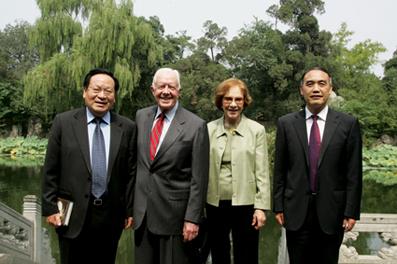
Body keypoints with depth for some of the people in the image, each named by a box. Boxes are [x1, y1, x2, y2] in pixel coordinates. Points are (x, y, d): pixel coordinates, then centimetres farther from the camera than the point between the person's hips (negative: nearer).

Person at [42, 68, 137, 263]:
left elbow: (131, 172, 4)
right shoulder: (63, 122, -1)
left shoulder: (127, 128, 1)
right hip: (72, 214, -1)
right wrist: (50, 208, -2)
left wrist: (129, 210, 4)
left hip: (111, 216, 1)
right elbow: (51, 170, 0)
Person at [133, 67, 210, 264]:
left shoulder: (196, 126, -10)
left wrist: (193, 218, -12)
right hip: (141, 211, 5)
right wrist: (131, 203, 14)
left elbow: (199, 178, -10)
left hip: (174, 214, -4)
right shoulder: (141, 116, 6)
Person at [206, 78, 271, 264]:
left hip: (245, 204, -2)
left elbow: (262, 172, -2)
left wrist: (261, 207, -7)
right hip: (215, 204, 2)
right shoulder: (209, 129, 3)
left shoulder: (257, 130, -2)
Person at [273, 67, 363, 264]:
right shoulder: (286, 123, 1)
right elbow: (279, 170, 2)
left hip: (332, 211, 0)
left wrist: (351, 211, -4)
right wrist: (278, 207, 1)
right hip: (296, 211, 1)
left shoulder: (348, 124, -2)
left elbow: (354, 172, -2)